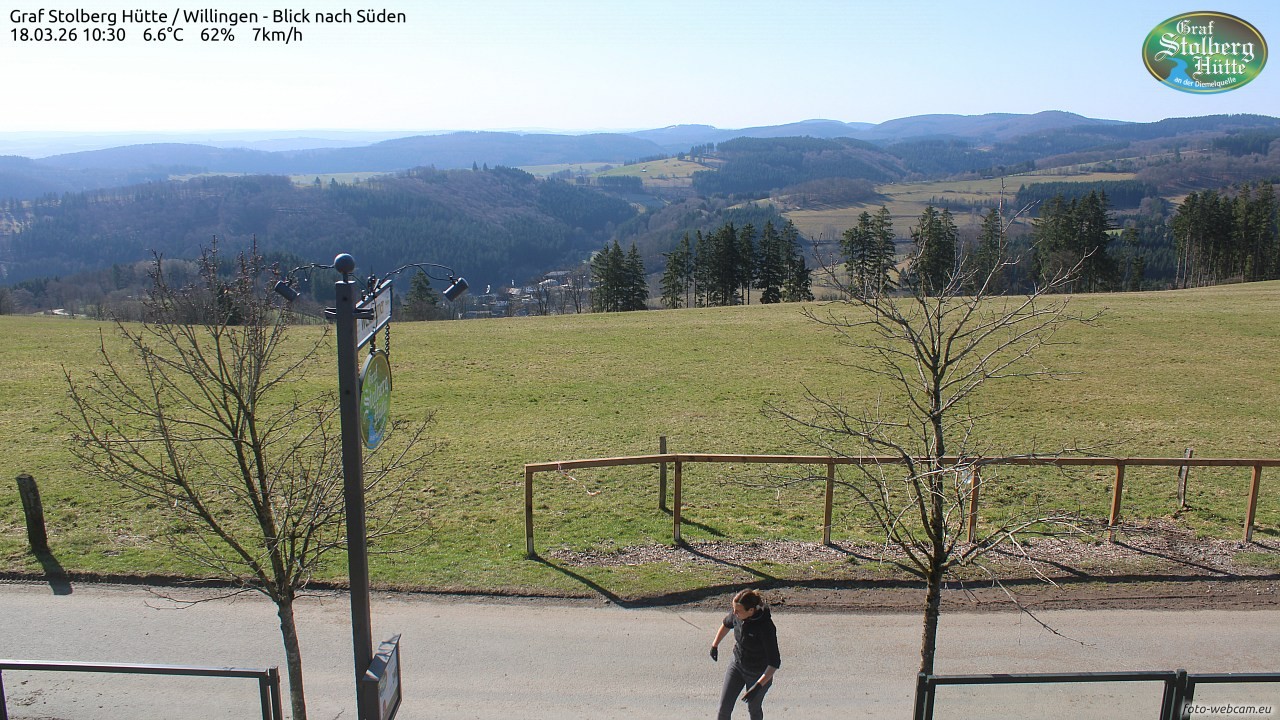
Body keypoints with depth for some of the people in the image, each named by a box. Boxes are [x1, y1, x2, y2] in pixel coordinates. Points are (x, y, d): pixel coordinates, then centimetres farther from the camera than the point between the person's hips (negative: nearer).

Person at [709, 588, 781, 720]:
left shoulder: (765, 627, -34)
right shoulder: (737, 615, -17)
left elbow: (775, 662, -31)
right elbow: (726, 624, 9)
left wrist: (758, 686, -35)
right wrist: (715, 645, 17)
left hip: (758, 674, -4)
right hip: (737, 665, 5)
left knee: (753, 708, 18)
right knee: (724, 706, 1)